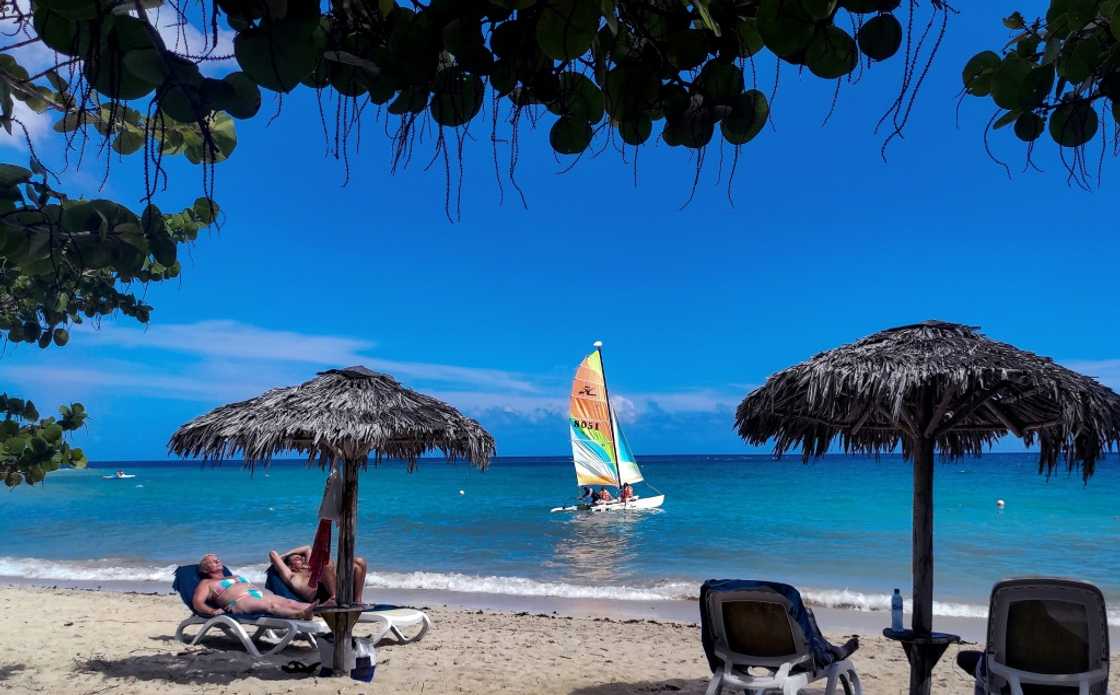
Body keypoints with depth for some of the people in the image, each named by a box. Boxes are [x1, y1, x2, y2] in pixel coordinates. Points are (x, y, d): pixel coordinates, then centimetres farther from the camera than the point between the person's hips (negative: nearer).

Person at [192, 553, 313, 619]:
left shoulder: (235, 577, 39)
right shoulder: (206, 583, 21)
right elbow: (197, 602, 5)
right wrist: (212, 611, -17)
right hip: (240, 601, -6)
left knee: (287, 602, -26)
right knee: (270, 605, -37)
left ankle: (311, 609, -53)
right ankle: (300, 615, -62)